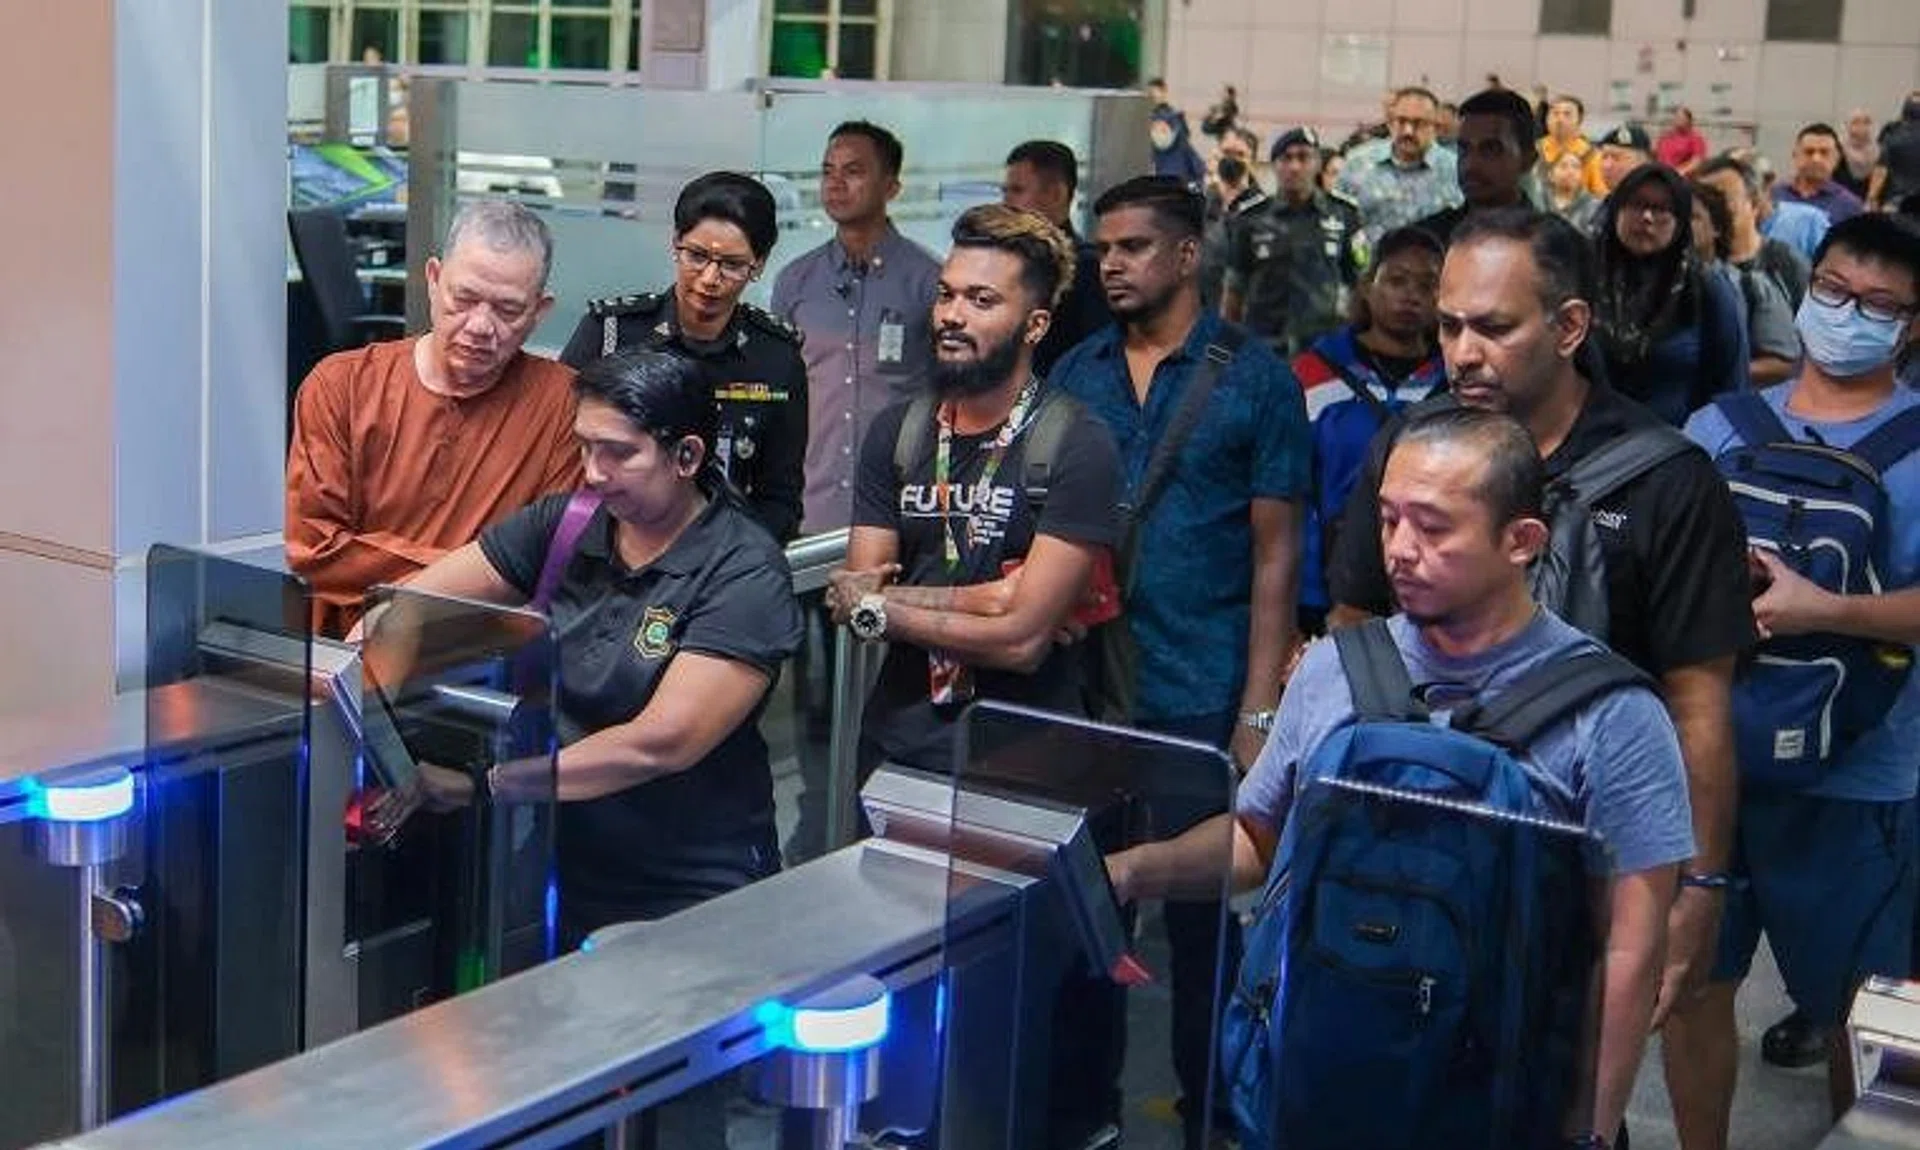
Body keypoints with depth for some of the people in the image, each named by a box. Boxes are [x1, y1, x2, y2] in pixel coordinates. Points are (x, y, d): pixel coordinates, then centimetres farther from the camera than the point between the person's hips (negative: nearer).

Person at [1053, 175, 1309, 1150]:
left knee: (1204, 921, 5)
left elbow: (1275, 555, -4)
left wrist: (1259, 712, -9)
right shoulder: (1076, 375, 8)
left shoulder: (1254, 379, -2)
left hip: (1202, 701, -3)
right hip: (1086, 688, 4)